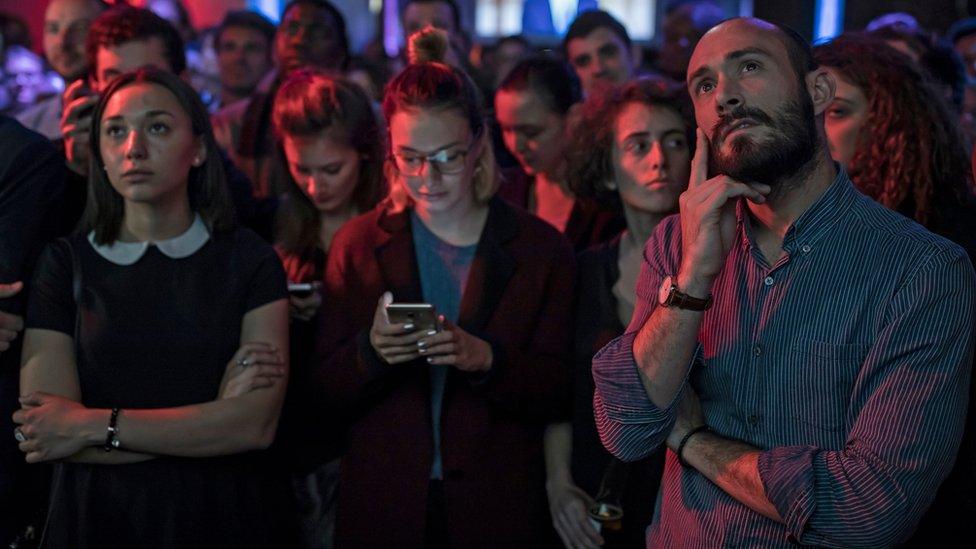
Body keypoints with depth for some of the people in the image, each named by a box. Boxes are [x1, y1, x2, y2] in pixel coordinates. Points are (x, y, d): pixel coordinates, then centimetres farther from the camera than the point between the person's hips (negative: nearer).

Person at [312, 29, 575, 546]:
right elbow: (328, 390, 1)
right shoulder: (357, 245, 2)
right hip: (382, 506, 1)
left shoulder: (541, 249, -1)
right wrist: (371, 351, -20)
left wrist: (486, 359, -23)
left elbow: (561, 392, -5)